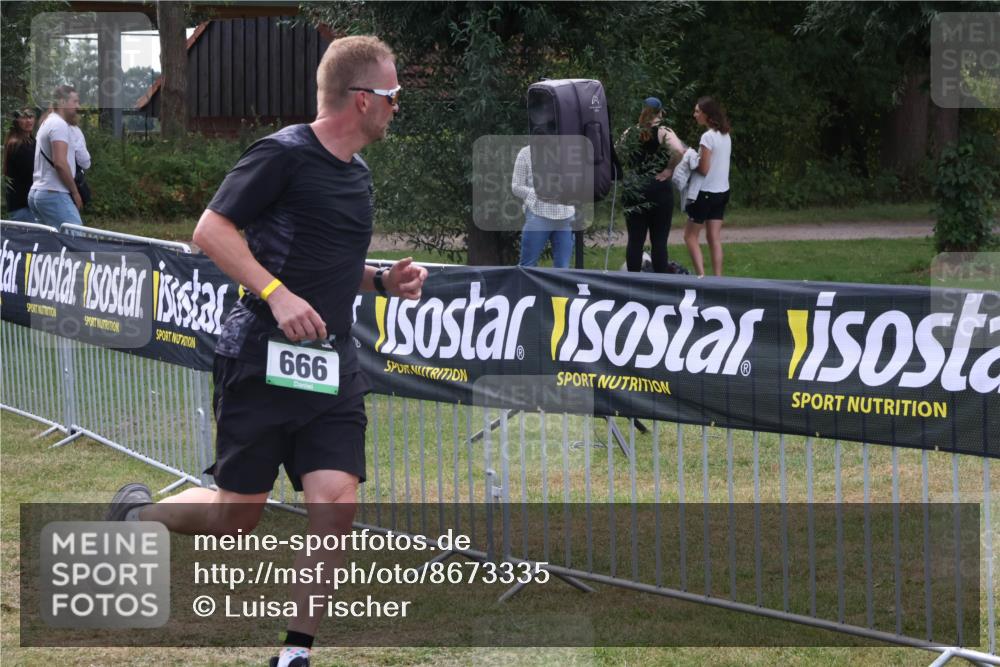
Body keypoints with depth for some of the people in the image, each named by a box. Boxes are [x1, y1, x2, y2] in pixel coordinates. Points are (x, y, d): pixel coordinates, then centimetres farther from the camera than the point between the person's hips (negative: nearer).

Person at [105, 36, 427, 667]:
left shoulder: (358, 174, 15)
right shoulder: (284, 154, -10)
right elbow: (211, 230, -13)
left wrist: (383, 279, 10)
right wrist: (278, 295, -23)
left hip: (333, 366, 7)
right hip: (262, 359, -7)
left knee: (336, 507, -9)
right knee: (237, 516, 2)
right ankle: (138, 514, 31)